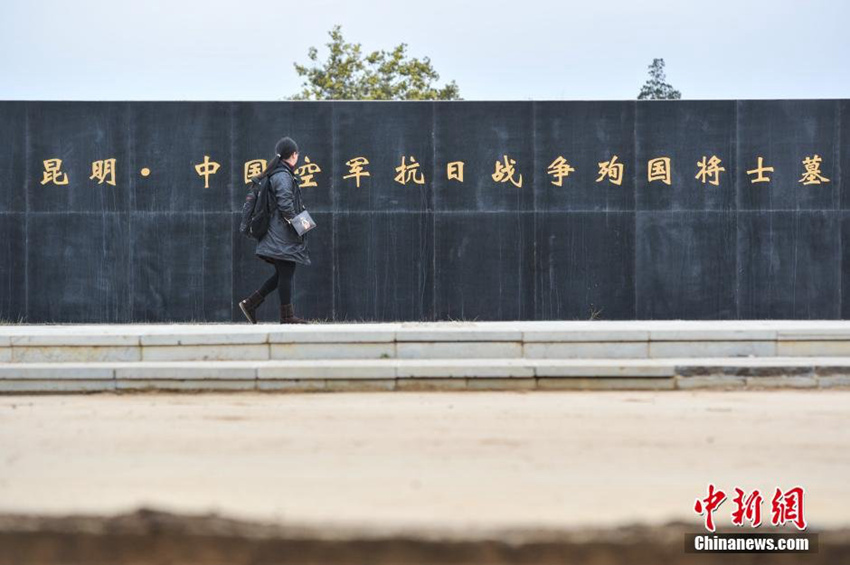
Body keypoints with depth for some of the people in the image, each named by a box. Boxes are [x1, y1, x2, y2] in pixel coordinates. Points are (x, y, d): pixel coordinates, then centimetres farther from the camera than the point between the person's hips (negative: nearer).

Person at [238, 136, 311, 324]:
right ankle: (287, 317, 2)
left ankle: (250, 303, 13)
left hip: (277, 236, 10)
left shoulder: (276, 174, 16)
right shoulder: (284, 176, -14)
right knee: (285, 275, -3)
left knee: (282, 275, 14)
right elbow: (285, 204, -22)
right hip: (283, 236, -10)